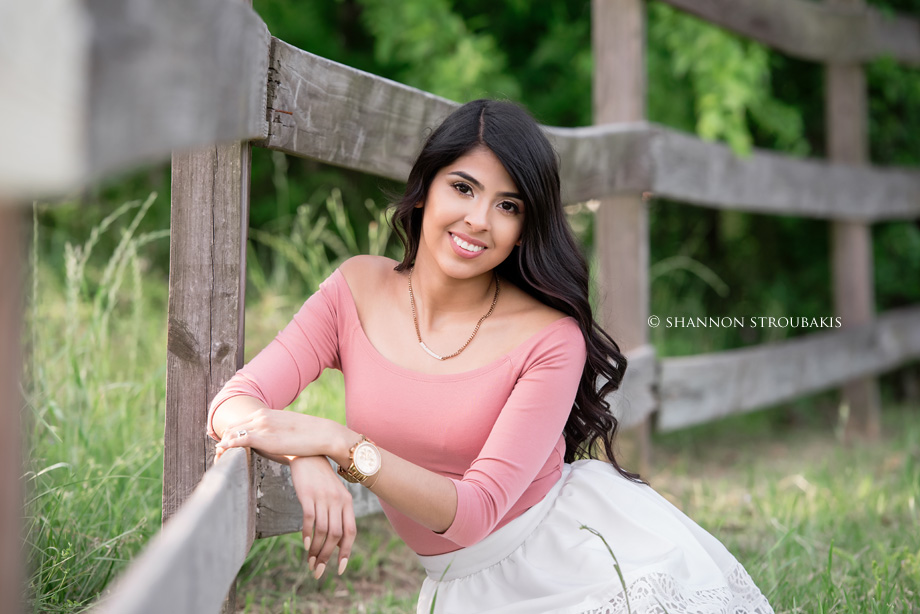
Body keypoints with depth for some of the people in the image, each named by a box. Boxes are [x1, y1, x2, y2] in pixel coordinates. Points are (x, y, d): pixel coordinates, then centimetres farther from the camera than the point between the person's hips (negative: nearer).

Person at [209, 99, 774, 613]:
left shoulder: (551, 338, -16)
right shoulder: (357, 289, -3)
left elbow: (475, 511, -21)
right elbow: (235, 403, -9)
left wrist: (339, 443, -31)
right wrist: (307, 462, -30)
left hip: (588, 555, -5)